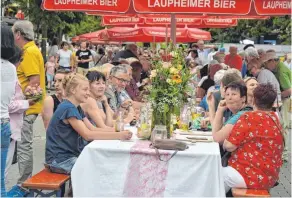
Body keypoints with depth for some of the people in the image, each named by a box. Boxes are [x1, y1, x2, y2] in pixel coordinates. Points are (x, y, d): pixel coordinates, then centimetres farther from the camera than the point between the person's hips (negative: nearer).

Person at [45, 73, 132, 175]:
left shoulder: (77, 108, 12)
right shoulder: (68, 108, -19)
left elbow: (93, 129, 6)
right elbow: (87, 135, -25)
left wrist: (117, 131, -8)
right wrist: (118, 136, -27)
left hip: (73, 154, 9)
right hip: (60, 159, -9)